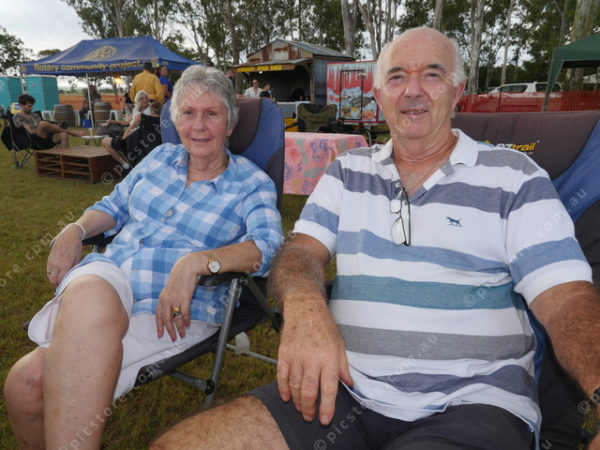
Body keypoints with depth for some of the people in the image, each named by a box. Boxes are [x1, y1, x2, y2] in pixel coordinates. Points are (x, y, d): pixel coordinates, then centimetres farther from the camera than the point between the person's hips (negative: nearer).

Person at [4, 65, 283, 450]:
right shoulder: (161, 157, 16)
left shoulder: (252, 184, 1)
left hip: (177, 309, -5)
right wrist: (75, 229, 3)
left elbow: (268, 245, -16)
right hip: (108, 277, 5)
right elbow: (115, 205, 24)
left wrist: (194, 263, -30)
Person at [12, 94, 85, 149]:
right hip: (35, 140, -6)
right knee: (43, 123, -35)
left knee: (63, 135, -24)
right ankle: (70, 132, -22)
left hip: (46, 139, 6)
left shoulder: (35, 115, 30)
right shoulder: (17, 117, 9)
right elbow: (30, 131, -4)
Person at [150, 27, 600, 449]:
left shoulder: (515, 177, 3)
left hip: (472, 405, -1)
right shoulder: (347, 172, 11)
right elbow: (303, 251, 3)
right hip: (345, 389, 3)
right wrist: (304, 306, -21)